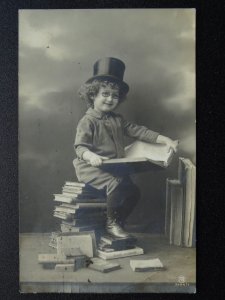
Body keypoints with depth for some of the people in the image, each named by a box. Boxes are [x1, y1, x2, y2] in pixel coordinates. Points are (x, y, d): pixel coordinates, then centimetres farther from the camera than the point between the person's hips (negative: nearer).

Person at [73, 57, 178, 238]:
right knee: (116, 184, -30)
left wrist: (165, 140, -1)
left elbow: (139, 131, 7)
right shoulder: (88, 121, -9)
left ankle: (118, 223, 15)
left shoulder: (118, 120, 12)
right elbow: (80, 146, -18)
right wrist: (91, 156, -42)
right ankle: (111, 223, -8)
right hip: (92, 168, -7)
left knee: (133, 191, -4)